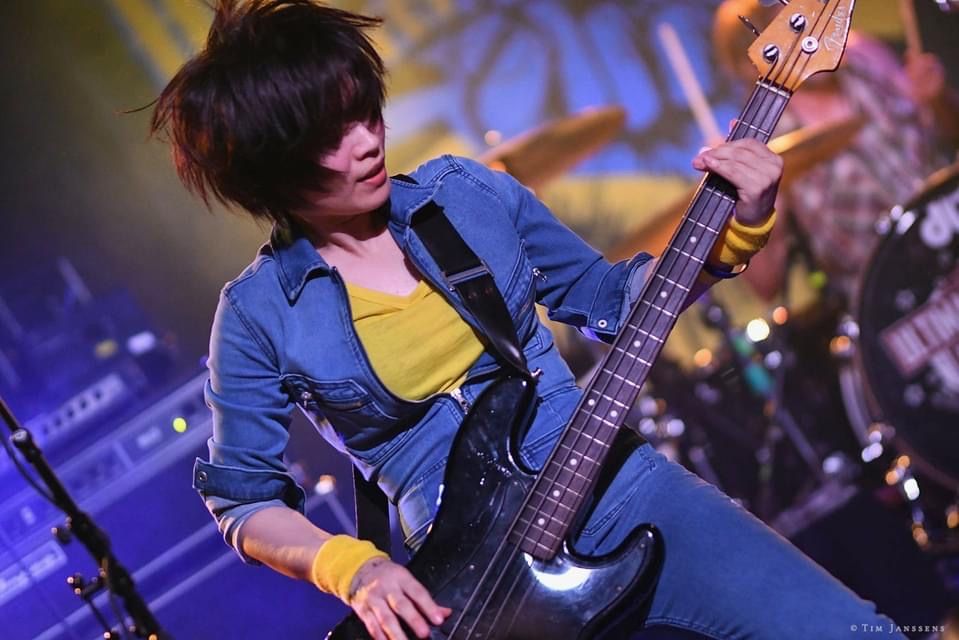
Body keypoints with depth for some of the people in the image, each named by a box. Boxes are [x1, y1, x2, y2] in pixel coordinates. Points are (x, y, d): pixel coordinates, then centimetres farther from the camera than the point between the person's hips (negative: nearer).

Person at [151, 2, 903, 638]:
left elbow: (608, 295, 14)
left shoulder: (468, 194, 4)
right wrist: (353, 569, -11)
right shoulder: (260, 315, -3)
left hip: (615, 487, 3)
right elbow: (242, 496, 6)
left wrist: (737, 226, 0)